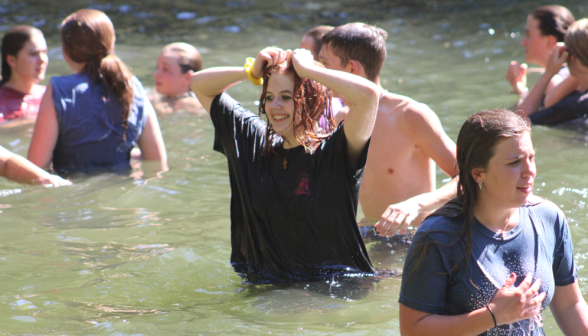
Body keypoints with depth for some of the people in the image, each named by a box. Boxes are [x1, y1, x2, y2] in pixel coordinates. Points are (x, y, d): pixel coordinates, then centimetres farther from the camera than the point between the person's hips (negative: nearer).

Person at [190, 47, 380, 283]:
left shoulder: (334, 151, -8)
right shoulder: (254, 142, 11)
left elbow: (368, 93, -27)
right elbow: (199, 84, 20)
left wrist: (306, 69, -13)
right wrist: (252, 71, 3)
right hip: (262, 285, 6)